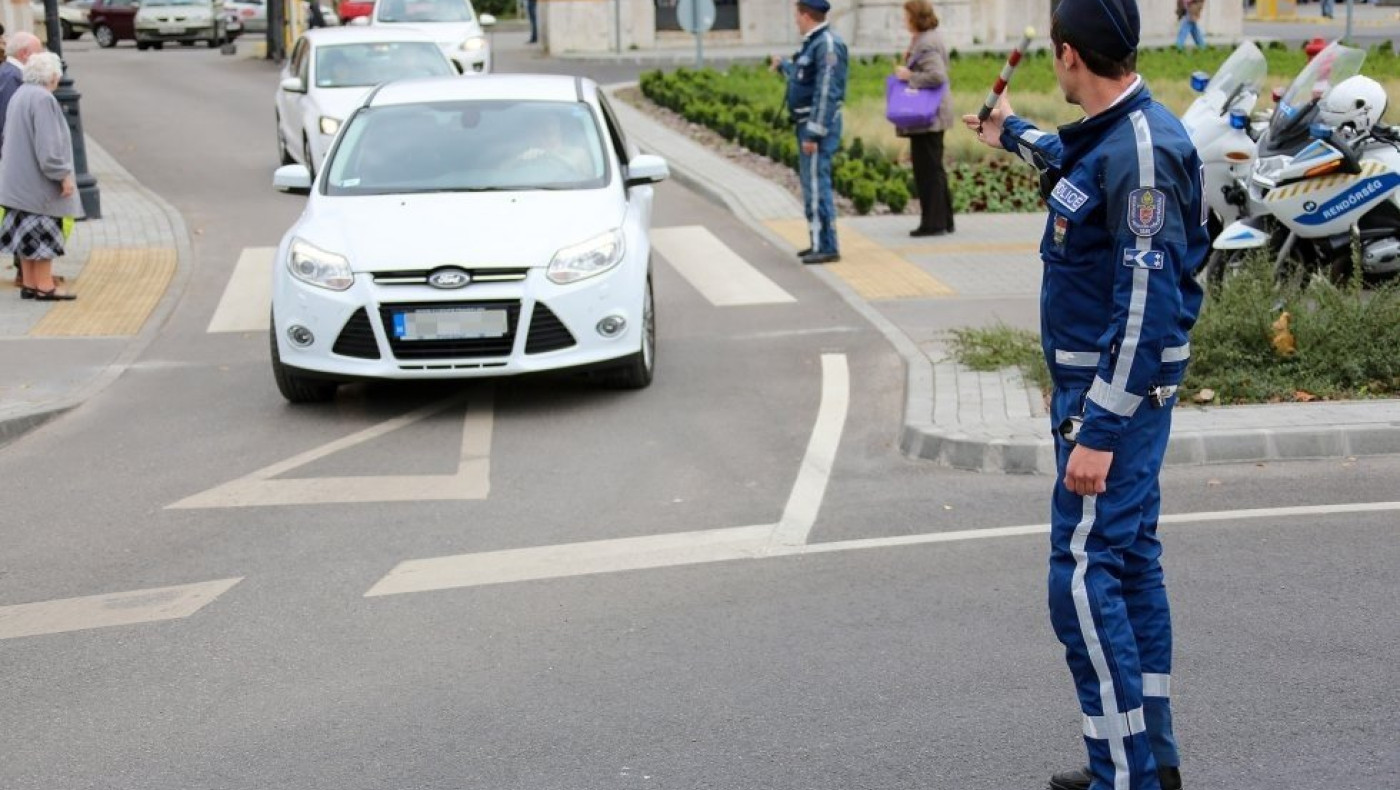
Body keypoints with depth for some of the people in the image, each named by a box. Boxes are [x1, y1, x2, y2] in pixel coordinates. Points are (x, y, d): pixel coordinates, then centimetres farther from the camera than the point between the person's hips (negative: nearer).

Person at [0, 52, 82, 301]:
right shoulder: (43, 99, -19)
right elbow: (48, 144, -24)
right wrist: (64, 174, -20)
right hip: (38, 179, -9)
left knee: (28, 232, 12)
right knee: (43, 232, -4)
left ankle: (29, 284, 15)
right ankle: (44, 286, -1)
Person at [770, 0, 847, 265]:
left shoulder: (827, 44, -17)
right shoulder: (814, 43, 13)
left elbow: (827, 92, -23)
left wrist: (813, 134, -24)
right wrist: (783, 66, 47)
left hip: (818, 125, -10)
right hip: (808, 123, 10)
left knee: (816, 186, -11)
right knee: (811, 184, 15)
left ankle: (827, 248, -9)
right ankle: (819, 243, 23)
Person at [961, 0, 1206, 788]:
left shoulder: (1141, 149, -22)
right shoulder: (1113, 135, 8)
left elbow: (1149, 307, -25)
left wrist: (1100, 430, -25)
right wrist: (1013, 133, 53)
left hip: (1114, 394, -10)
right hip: (1105, 385, 10)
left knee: (1083, 577, -10)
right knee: (1131, 565, 14)